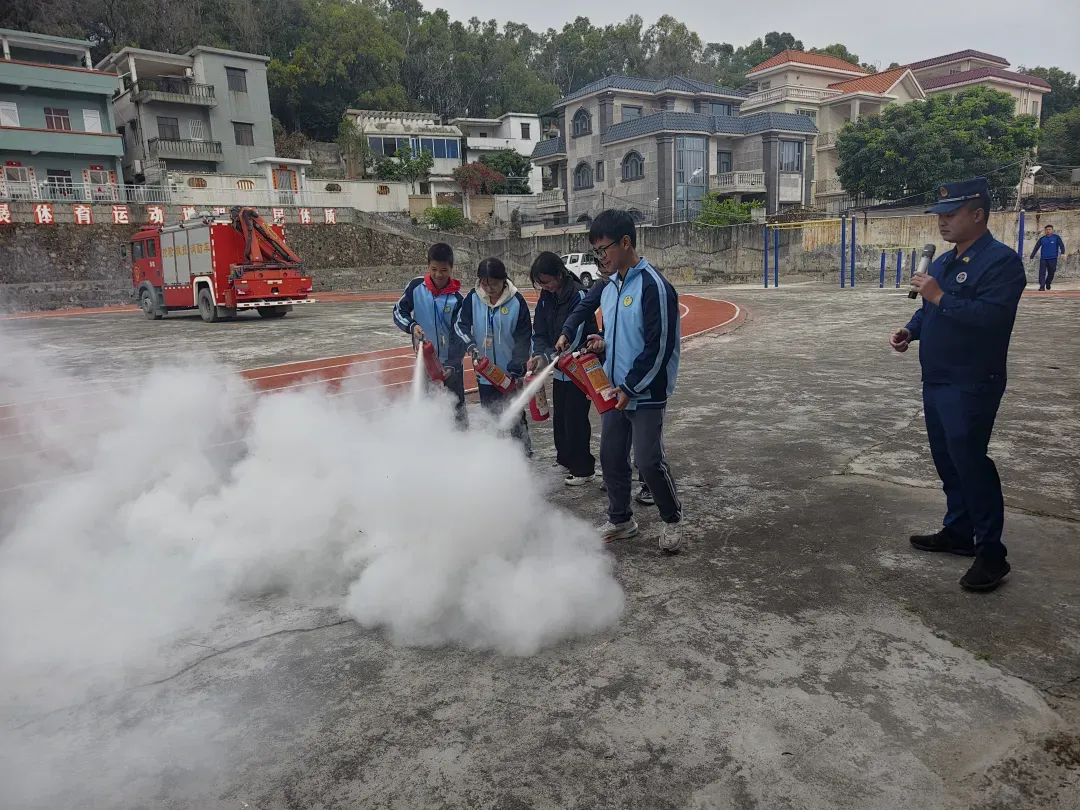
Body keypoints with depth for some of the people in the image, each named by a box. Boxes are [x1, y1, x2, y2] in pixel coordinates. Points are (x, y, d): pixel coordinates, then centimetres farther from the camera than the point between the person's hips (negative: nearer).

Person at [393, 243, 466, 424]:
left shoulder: (457, 298, -17)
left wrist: (451, 366, -29)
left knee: (456, 403, 10)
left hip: (451, 359, -2)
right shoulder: (416, 286, -10)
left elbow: (461, 336, -18)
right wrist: (412, 326, -21)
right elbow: (398, 312, 0)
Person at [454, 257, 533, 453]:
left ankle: (524, 451, 15)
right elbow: (461, 324, -2)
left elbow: (524, 337, -10)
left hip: (510, 372, -3)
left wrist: (516, 368, -17)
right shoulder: (473, 298, -6)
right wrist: (471, 346, -20)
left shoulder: (516, 301, -13)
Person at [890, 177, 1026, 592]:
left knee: (969, 461, -8)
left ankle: (991, 552, 4)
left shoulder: (1002, 260, -14)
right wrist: (910, 330, 4)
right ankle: (958, 532, 29)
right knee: (947, 460, 15)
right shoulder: (943, 262, 14)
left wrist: (940, 297, -24)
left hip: (972, 385, -9)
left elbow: (991, 315, -27)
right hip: (936, 381, 9)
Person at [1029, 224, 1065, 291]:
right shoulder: (1042, 239, 8)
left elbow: (1061, 245, -3)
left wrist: (1062, 253, -20)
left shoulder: (1056, 237, 2)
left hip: (1053, 258, -1)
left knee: (1051, 273, 6)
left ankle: (1048, 283, 30)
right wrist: (1032, 257, 6)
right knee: (1042, 272, -10)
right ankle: (1042, 286, -11)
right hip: (1043, 258, 1)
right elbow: (1036, 248, 11)